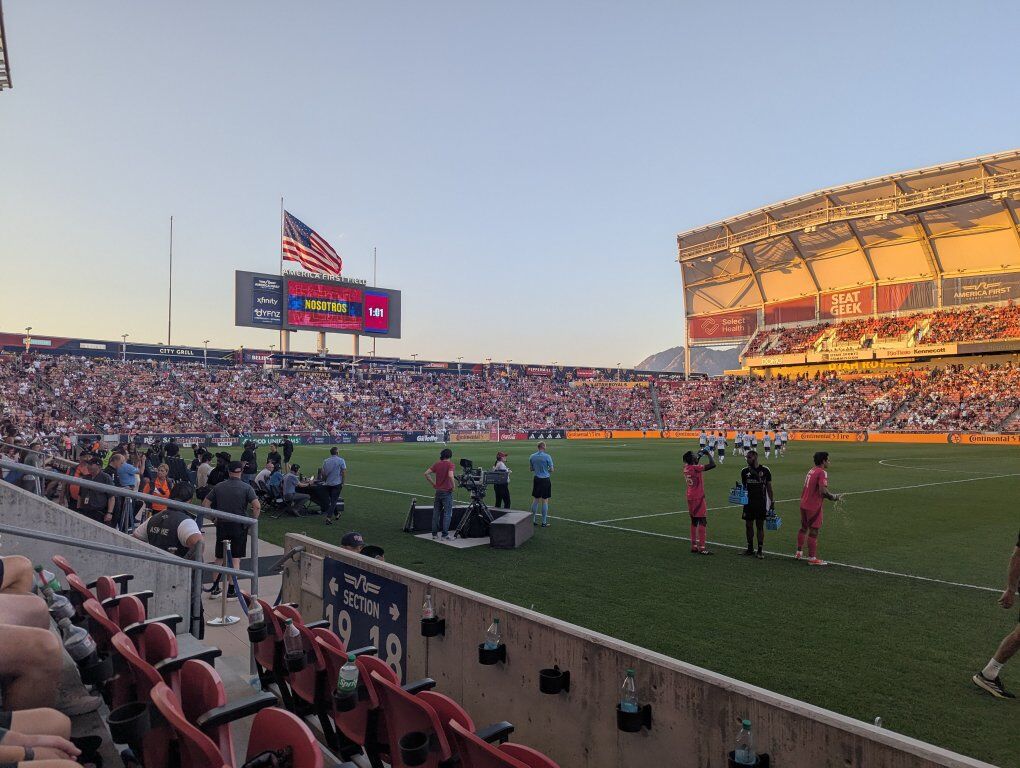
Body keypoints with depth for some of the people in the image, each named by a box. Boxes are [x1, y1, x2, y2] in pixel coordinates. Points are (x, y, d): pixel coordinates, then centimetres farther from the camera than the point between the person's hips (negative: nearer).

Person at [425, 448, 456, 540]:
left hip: (438, 491, 5)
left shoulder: (437, 464, 6)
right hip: (447, 492, -5)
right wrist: (453, 486, -14)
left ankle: (434, 533, 19)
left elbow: (426, 473, 2)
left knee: (436, 513, 14)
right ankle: (445, 535, -3)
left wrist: (433, 483, 7)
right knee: (447, 514, 0)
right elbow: (450, 475, -27)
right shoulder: (450, 464, -10)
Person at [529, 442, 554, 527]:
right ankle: (544, 522, 7)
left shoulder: (532, 456, 2)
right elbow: (551, 470, -7)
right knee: (545, 501, 2)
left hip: (537, 479, 4)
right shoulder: (547, 457, -12)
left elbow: (531, 469, 11)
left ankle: (533, 520, 16)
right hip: (545, 480, -4)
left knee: (535, 500, 12)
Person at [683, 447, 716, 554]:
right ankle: (702, 547, -5)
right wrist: (708, 454, -10)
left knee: (694, 521, 14)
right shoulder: (696, 468, -21)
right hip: (698, 498, -8)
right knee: (703, 522, -4)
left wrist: (700, 455, 19)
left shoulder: (686, 468, 3)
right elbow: (712, 465, -25)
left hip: (690, 498, 8)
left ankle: (694, 546, 18)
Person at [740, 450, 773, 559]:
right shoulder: (744, 471, 4)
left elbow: (769, 487, 1)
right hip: (748, 503, 3)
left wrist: (772, 502, -1)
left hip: (761, 503, -3)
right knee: (748, 525, 7)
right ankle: (750, 548, 20)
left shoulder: (765, 470, -3)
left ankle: (760, 550, 8)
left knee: (760, 526, 1)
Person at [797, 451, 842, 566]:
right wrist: (834, 497, -11)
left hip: (804, 504, 9)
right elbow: (823, 491, -27)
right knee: (813, 532, -1)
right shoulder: (822, 473, -16)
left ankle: (799, 552, 30)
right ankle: (812, 558, 4)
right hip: (814, 507, -9)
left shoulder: (811, 471, 11)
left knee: (803, 528, 20)